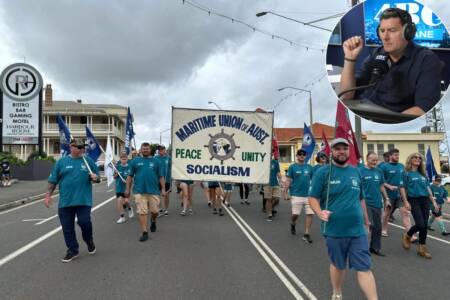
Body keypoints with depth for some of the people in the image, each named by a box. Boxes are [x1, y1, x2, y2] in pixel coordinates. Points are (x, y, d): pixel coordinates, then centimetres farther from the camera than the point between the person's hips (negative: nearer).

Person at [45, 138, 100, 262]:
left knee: (84, 222, -8)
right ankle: (72, 250, 22)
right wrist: (48, 195, 3)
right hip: (65, 201, 2)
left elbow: (97, 177, 9)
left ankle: (89, 241, 23)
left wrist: (95, 177, -14)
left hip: (84, 200, -1)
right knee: (67, 227, 7)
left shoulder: (88, 161, 5)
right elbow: (53, 181, 7)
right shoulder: (61, 162, 5)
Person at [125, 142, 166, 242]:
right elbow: (130, 176, 8)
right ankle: (145, 233, 6)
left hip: (153, 190, 1)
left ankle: (153, 221, 40)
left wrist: (163, 189, 2)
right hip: (139, 191, 0)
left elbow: (161, 176, 8)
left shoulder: (155, 161, 8)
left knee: (155, 211, 6)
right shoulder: (135, 161, 7)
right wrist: (127, 189, 3)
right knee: (142, 212, -1)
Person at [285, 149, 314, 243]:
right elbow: (288, 181, 1)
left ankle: (306, 234, 6)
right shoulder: (292, 167, 1)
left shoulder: (309, 167, 9)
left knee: (309, 214, -3)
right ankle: (292, 224, 34)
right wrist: (285, 192, -5)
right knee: (295, 214, 1)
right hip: (296, 195, -3)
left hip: (309, 195, 3)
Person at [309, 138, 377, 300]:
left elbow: (361, 199, 18)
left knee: (364, 267, 2)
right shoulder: (322, 172, -7)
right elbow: (313, 198, -8)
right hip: (334, 230, -3)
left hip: (357, 229, 3)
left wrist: (366, 219, 22)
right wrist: (319, 213, -26)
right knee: (338, 265, 15)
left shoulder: (355, 172, 8)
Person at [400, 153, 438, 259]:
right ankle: (407, 236, 15)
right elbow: (402, 188, -6)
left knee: (425, 225, 4)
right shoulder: (406, 173, -2)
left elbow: (427, 188, 18)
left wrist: (433, 201, 12)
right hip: (414, 200, -6)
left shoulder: (422, 174, 15)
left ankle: (422, 248, 15)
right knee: (420, 224, -14)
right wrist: (406, 202, -14)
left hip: (425, 200, 6)